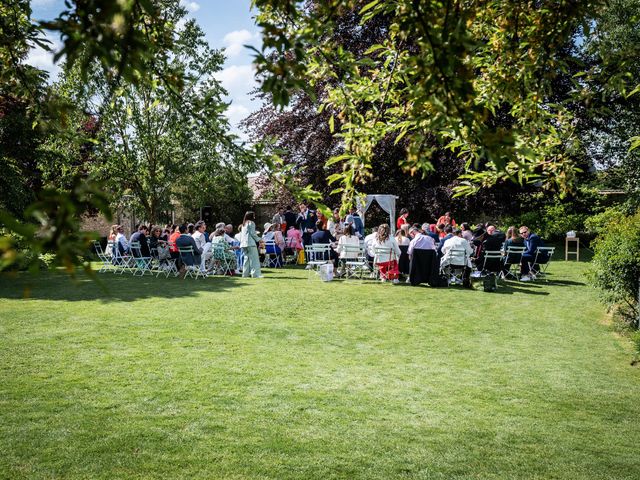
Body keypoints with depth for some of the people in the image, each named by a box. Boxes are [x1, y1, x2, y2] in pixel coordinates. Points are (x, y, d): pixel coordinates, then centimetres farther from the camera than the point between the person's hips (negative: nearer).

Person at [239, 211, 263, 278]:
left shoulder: (244, 224, 18)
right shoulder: (251, 223, -6)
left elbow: (241, 234, 19)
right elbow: (252, 233, -10)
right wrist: (258, 240, -1)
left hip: (243, 243, 8)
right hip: (250, 243, -8)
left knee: (246, 258, 11)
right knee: (254, 258, -8)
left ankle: (245, 273, 10)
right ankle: (256, 273, -13)